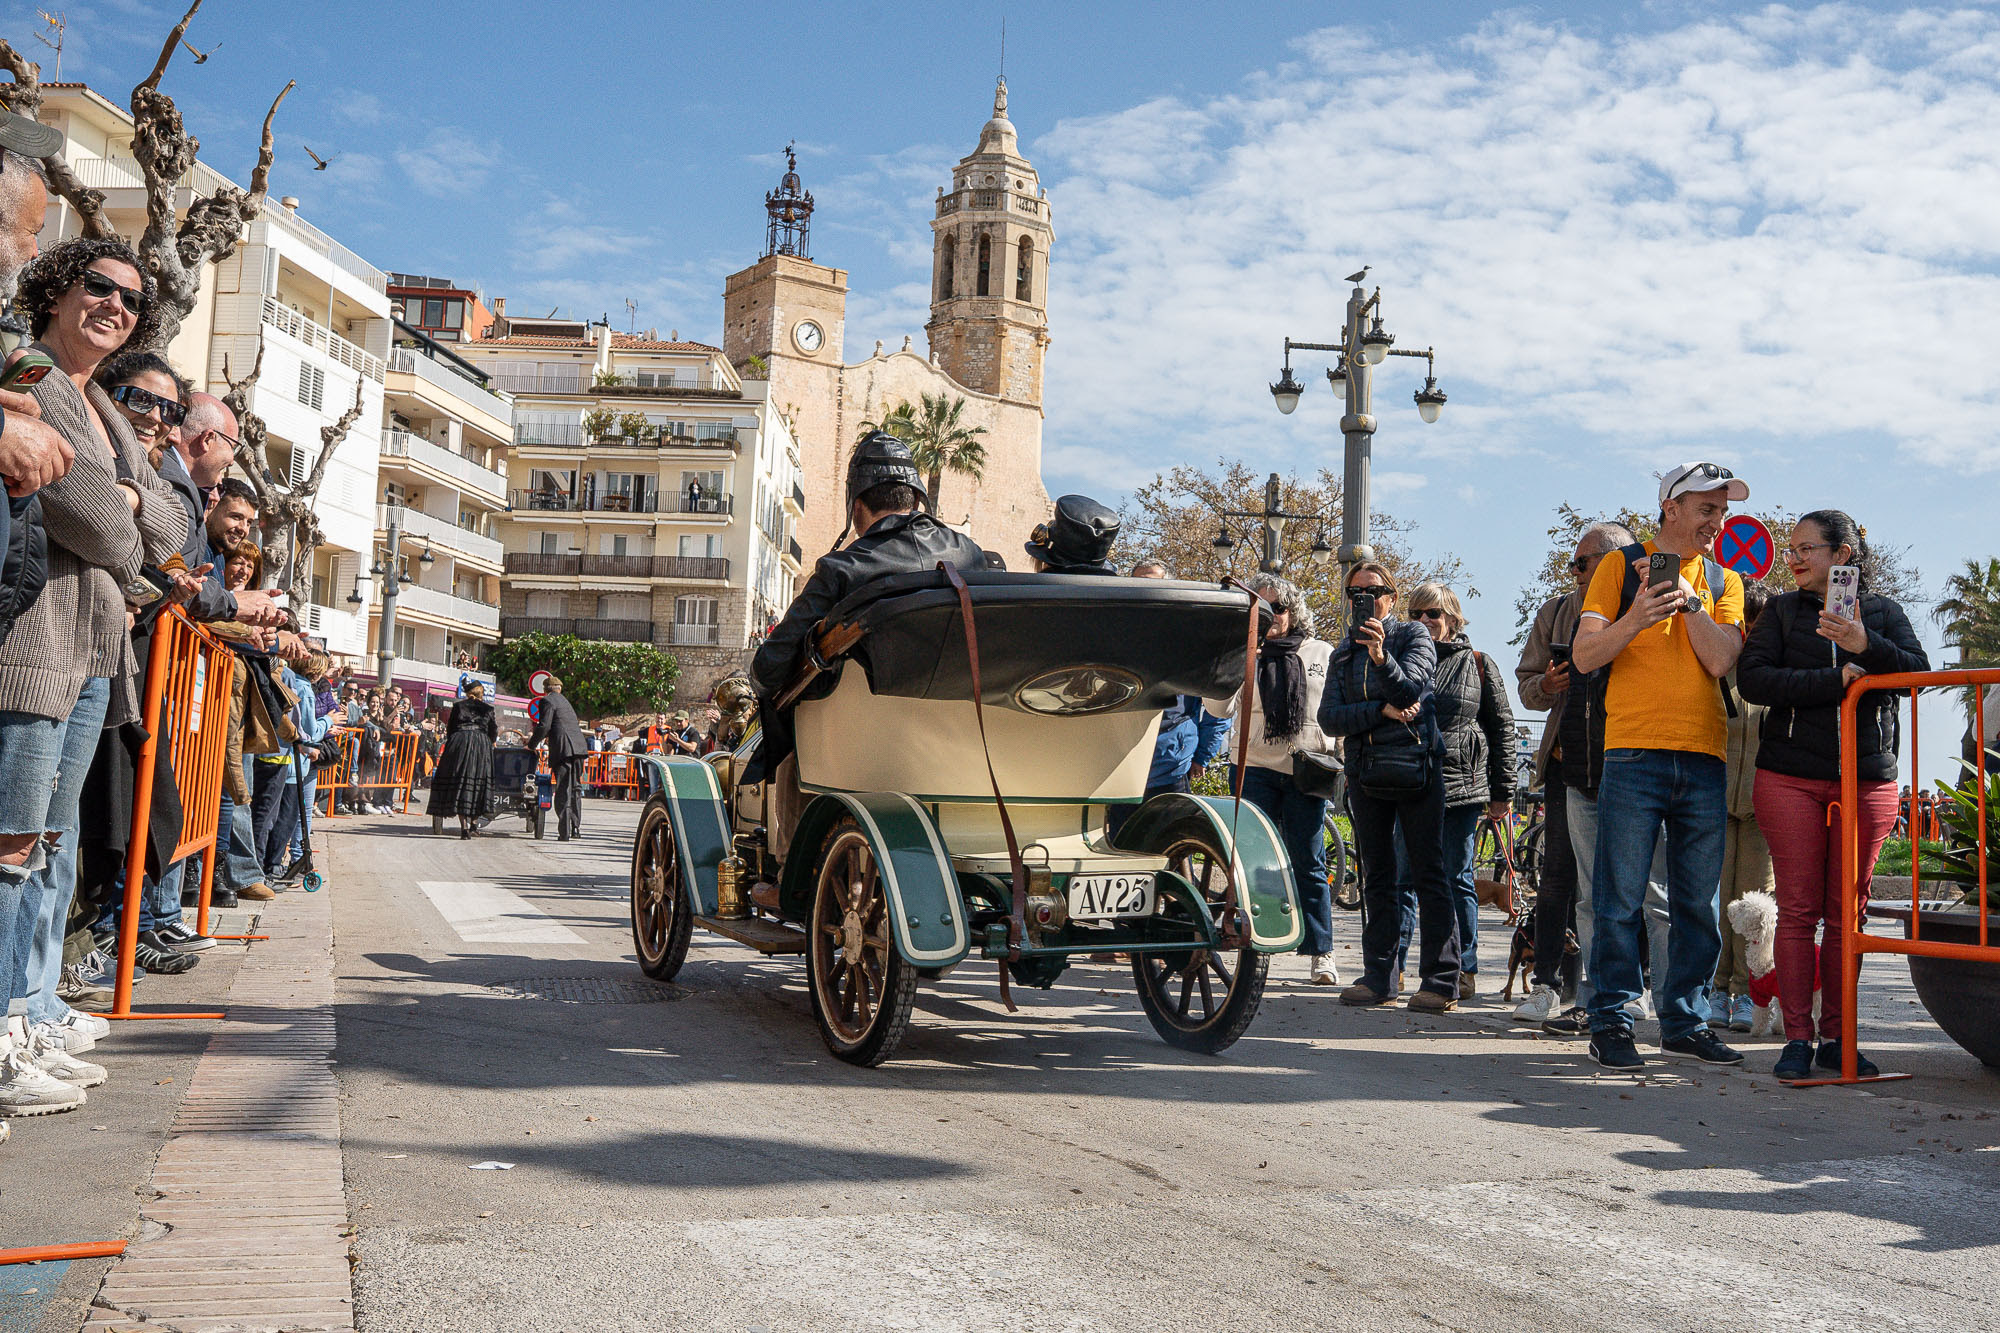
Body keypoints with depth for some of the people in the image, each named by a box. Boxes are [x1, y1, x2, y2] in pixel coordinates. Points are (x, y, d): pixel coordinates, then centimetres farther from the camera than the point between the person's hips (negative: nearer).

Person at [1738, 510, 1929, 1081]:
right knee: (1798, 909, -3)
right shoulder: (1782, 611, 9)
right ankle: (1797, 1038, 2)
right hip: (1791, 780, -1)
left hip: (1868, 781, 1)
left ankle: (1836, 1037, 11)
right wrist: (1835, 680, -15)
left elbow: (1920, 672, -4)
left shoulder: (1881, 611, 11)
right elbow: (1753, 679, -6)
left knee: (1846, 913, 3)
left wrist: (1866, 646, -21)